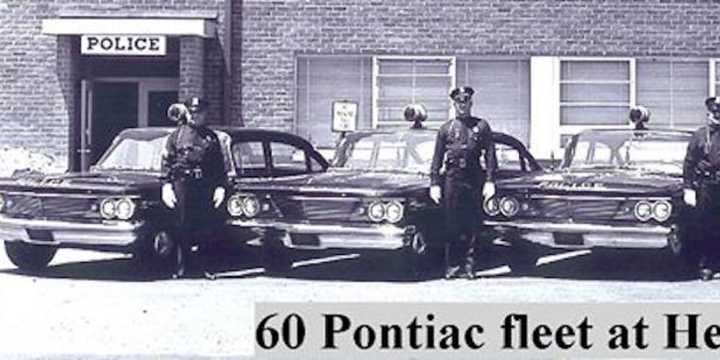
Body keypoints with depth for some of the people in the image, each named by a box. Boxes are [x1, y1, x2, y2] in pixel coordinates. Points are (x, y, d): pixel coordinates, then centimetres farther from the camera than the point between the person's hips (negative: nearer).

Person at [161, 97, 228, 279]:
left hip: (206, 187, 2)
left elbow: (220, 165, 11)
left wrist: (221, 187, 2)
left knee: (206, 227, 3)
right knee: (183, 227, 0)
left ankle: (205, 266, 11)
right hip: (183, 184, -2)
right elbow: (167, 162, 4)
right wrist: (166, 185, -6)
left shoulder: (211, 137, 11)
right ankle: (180, 267, 7)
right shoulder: (177, 135, 6)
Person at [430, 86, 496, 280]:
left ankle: (468, 266, 6)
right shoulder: (446, 128, 9)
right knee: (452, 226, 1)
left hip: (474, 180, 0)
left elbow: (490, 155, 3)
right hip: (452, 180, 0)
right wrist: (434, 183, 1)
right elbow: (437, 158, 8)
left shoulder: (482, 126, 7)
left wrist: (489, 181, -5)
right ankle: (452, 265, 8)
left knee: (472, 226, 1)